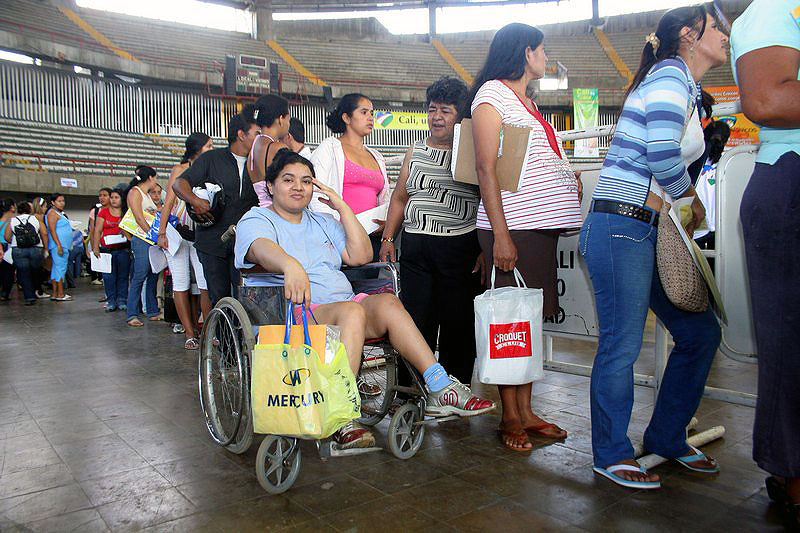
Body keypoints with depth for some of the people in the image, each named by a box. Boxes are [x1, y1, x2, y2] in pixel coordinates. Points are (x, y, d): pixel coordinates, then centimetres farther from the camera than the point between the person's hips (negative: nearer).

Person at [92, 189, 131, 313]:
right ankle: (111, 301, 7)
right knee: (109, 276, -1)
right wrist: (95, 247, -2)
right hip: (107, 249, 0)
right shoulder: (103, 212, 10)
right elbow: (98, 230, 6)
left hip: (124, 249, 0)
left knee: (123, 275, 1)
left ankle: (122, 300, 8)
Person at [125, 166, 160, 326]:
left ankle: (152, 311, 13)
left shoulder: (148, 195, 24)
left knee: (153, 277, 8)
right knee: (139, 276, -11)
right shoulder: (134, 192, -3)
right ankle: (132, 315, -8)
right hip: (141, 239, -9)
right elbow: (139, 218, -13)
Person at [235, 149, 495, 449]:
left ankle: (440, 389, -29)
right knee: (352, 310, -35)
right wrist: (291, 266, -42)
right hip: (299, 311, -5)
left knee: (387, 302, -25)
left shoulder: (322, 222, 26)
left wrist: (342, 208, 10)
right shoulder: (256, 220, 8)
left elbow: (361, 256, 13)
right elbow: (262, 248, -19)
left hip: (347, 307, 5)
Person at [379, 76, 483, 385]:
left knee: (458, 324, 2)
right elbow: (400, 198, 20)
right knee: (415, 322, 2)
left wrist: (485, 250, -10)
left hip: (460, 249, -3)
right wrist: (388, 238, 12)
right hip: (415, 248, 4)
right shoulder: (415, 152, 17)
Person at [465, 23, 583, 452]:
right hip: (513, 227, -8)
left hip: (542, 224, 8)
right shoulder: (492, 94, -2)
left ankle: (526, 411, 18)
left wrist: (570, 182, 9)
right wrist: (500, 235, -17)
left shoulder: (527, 102, 24)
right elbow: (486, 168, -11)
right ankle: (510, 418, 6)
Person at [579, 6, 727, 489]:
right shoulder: (670, 75, -7)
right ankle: (612, 454, 14)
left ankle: (667, 437, 26)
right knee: (622, 346, -3)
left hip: (652, 232, 10)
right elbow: (662, 156, -21)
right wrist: (694, 201, -4)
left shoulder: (687, 90, 23)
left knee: (701, 332, 11)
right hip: (622, 229, -10)